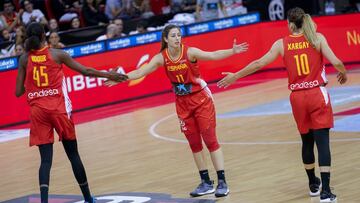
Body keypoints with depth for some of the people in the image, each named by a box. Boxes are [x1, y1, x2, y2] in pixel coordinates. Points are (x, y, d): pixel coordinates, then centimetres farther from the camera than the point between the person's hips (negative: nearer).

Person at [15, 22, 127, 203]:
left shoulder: (24, 59, 2)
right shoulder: (57, 54, -2)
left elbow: (18, 92, 1)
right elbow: (86, 71, 2)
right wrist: (109, 75, 14)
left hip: (38, 112, 1)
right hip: (59, 108, -1)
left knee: (45, 159, 0)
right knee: (73, 154, 11)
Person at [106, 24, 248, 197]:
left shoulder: (190, 52, -18)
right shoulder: (161, 58, -8)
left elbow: (213, 55, -31)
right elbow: (140, 72, -7)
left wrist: (232, 51, -47)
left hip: (201, 99, -4)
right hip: (182, 103, 4)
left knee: (210, 139, -7)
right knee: (194, 143, 8)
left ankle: (222, 182, -4)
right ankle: (206, 183, 16)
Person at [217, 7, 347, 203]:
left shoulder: (282, 44, 2)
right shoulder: (317, 38, -3)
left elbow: (259, 63, 3)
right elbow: (336, 62, -11)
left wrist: (235, 76, 14)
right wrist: (343, 73, 11)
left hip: (297, 97, 3)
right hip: (318, 94, -2)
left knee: (307, 141, 20)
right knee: (322, 141, -4)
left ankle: (313, 184, 35)